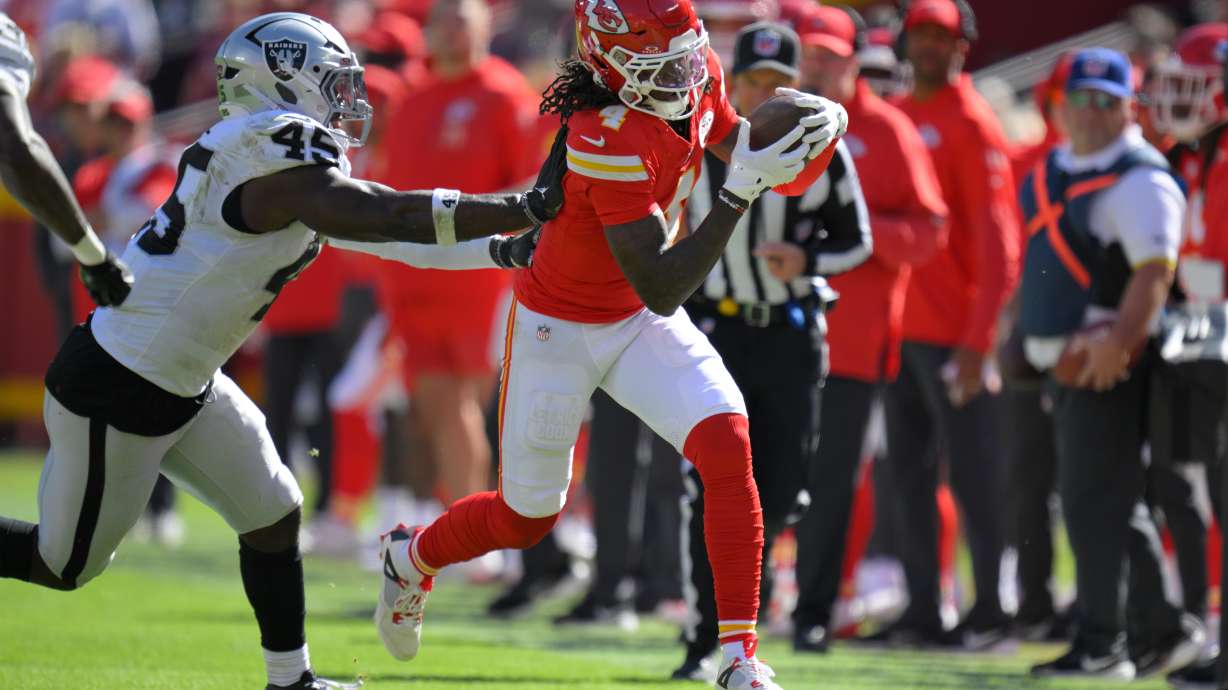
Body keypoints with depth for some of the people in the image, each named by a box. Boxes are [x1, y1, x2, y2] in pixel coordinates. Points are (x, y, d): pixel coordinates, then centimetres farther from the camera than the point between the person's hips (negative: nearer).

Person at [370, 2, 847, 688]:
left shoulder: (700, 75, -13)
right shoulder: (609, 141, -35)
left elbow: (735, 139, 11)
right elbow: (663, 289, -35)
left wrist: (821, 119, -10)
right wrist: (740, 193, -41)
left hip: (641, 324, 6)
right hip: (561, 328, -6)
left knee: (728, 444, -19)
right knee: (527, 517, 10)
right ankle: (412, 556, 45)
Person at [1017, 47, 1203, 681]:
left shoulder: (1140, 181, -13)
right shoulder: (1050, 172, 15)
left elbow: (1154, 272, -23)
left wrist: (1116, 344, -32)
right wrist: (1016, 334, 23)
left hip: (1109, 364, -9)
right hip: (1063, 360, 9)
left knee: (1095, 501, -9)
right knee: (1110, 503, 14)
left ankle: (1100, 645, -5)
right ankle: (1161, 628, 22)